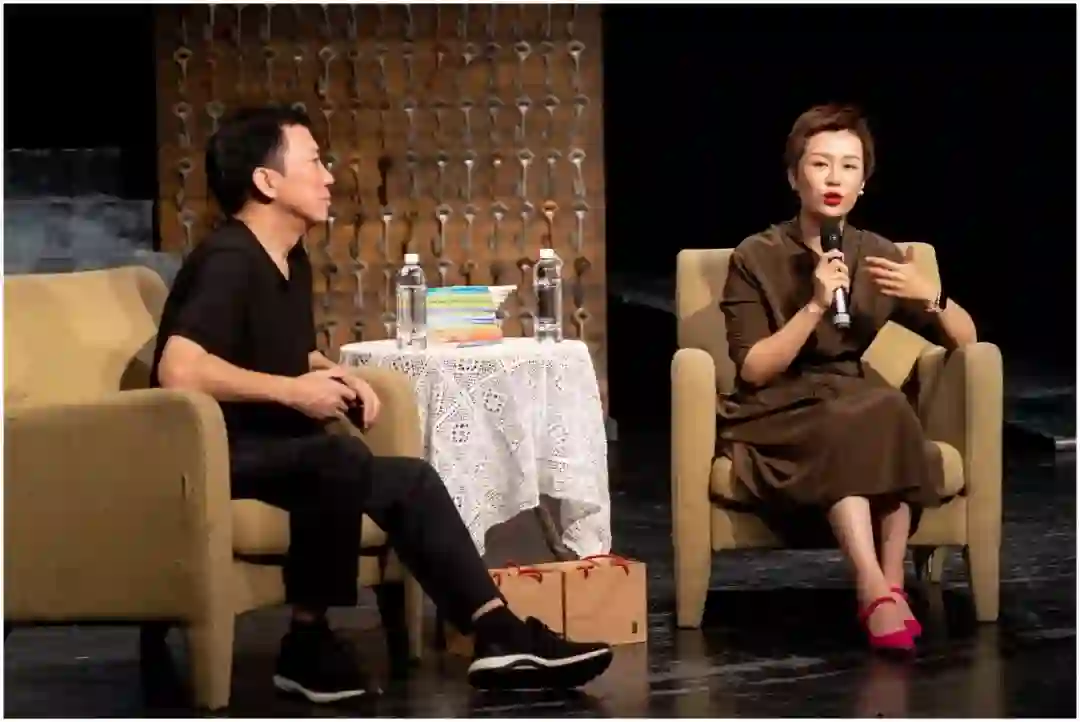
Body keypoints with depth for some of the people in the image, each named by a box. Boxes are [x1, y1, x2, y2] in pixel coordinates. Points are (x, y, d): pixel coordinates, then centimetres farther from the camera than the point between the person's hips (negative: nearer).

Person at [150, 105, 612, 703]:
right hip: (215, 456, -10)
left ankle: (500, 636, 0)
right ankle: (307, 643, -23)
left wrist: (334, 375, 7)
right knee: (339, 460, -34)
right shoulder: (229, 262, -18)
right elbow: (178, 372, -33)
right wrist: (294, 392, -23)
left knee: (410, 482, 4)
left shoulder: (290, 261, 12)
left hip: (271, 448, 10)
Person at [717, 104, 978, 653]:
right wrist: (815, 305, -20)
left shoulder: (878, 255, 7)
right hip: (775, 416, -3)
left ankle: (890, 586, -33)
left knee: (887, 410, -32)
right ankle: (877, 593, -43)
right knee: (851, 421, -35)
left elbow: (965, 339, 8)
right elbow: (753, 369, -10)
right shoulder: (757, 257, -3)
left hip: (859, 406, 3)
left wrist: (929, 295, -12)